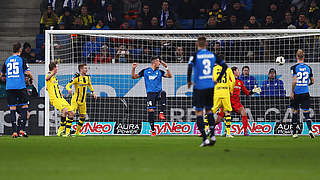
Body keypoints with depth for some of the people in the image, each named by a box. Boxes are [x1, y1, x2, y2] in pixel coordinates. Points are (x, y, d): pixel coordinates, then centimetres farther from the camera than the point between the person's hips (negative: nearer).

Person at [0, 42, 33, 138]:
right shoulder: (22, 60, -1)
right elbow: (28, 72, -6)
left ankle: (14, 131, -3)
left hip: (9, 87, 3)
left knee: (12, 109, 3)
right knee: (24, 107, 6)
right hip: (20, 86, -3)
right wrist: (31, 78, 15)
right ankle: (22, 129, -5)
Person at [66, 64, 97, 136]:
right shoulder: (76, 78, -14)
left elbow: (90, 85, 25)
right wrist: (69, 89, -38)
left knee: (83, 116, 7)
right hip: (76, 100, -7)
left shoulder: (87, 77, 5)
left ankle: (77, 132, 20)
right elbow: (68, 85, -17)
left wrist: (93, 93, 18)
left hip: (83, 100, 7)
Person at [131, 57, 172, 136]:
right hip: (150, 93, 0)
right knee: (150, 111, -9)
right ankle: (153, 130, 2)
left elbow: (169, 76, 1)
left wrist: (166, 67, -9)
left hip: (158, 92, 0)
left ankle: (161, 113, -37)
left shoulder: (160, 72, 11)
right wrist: (133, 69, -5)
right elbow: (133, 77, 12)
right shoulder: (145, 71, 9)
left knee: (163, 93, -36)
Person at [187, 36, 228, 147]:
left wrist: (189, 81, -8)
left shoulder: (195, 56, -6)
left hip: (199, 87, -4)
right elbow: (224, 66, 6)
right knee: (209, 110, 20)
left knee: (199, 112, 1)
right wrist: (218, 79, 12)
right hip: (211, 86, 4)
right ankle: (212, 135, 10)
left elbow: (190, 67, -22)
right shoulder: (212, 55, 6)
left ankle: (205, 139, -7)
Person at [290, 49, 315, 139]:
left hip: (296, 93, -2)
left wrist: (292, 92, -10)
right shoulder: (308, 67, 4)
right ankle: (310, 129, -21)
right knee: (306, 112, 1)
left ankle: (294, 132, 17)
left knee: (295, 112, 11)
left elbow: (295, 80, -17)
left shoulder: (294, 67, -8)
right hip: (305, 93, 2)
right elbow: (312, 81, 12)